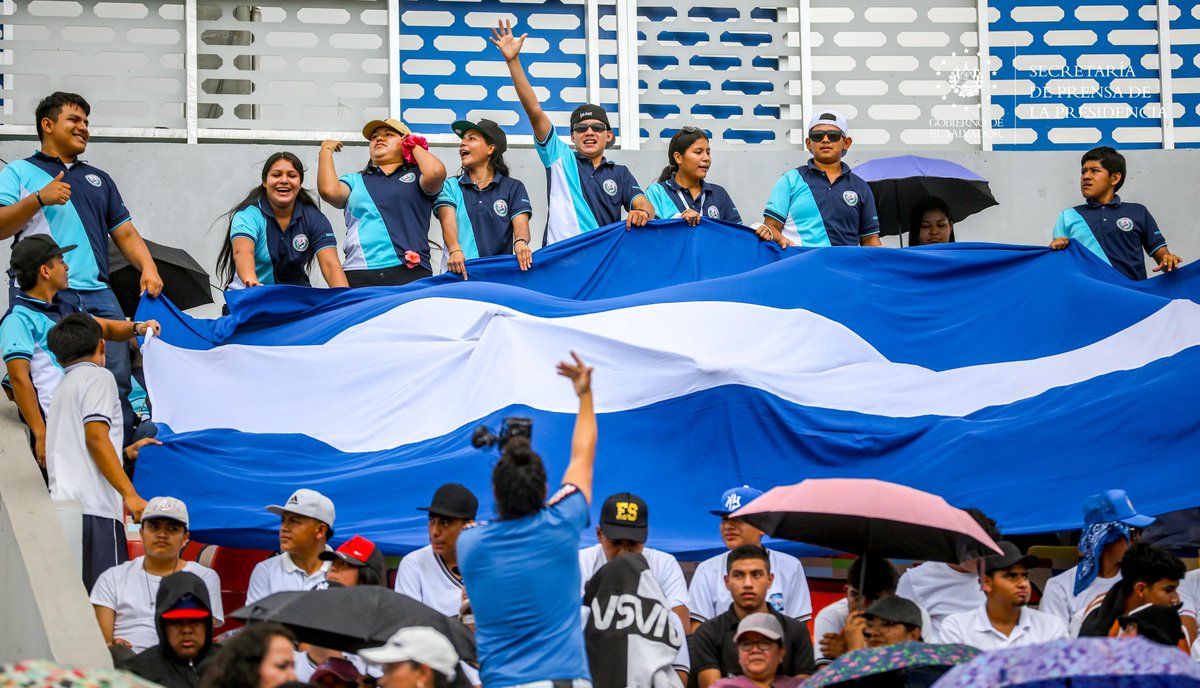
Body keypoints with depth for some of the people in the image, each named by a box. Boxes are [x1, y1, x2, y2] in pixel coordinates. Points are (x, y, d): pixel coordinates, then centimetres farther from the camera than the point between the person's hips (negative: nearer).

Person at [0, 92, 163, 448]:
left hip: (96, 294, 4)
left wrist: (148, 268, 4)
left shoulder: (99, 179, 27)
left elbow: (125, 233, 22)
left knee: (117, 384, -7)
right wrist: (39, 199, -12)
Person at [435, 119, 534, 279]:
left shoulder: (513, 188, 15)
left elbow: (520, 224, 0)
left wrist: (520, 242, -25)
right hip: (460, 273, 0)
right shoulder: (451, 186, 16)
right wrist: (454, 250, -23)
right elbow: (448, 221, -2)